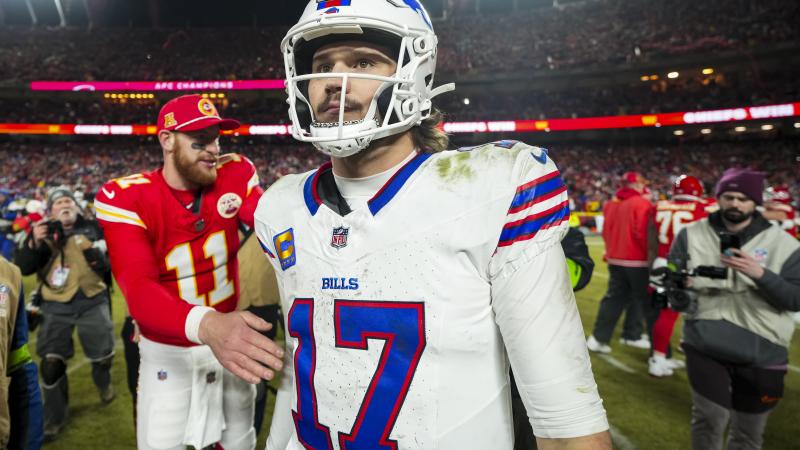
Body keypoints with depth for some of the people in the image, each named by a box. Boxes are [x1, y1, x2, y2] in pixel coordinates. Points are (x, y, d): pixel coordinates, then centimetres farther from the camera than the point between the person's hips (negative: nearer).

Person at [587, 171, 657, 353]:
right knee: (649, 302, 7)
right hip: (637, 261, -6)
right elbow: (645, 234, -19)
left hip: (615, 259, 6)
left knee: (613, 299, 11)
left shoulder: (611, 204, 7)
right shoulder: (642, 204, -13)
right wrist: (651, 254, -6)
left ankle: (598, 338, 9)